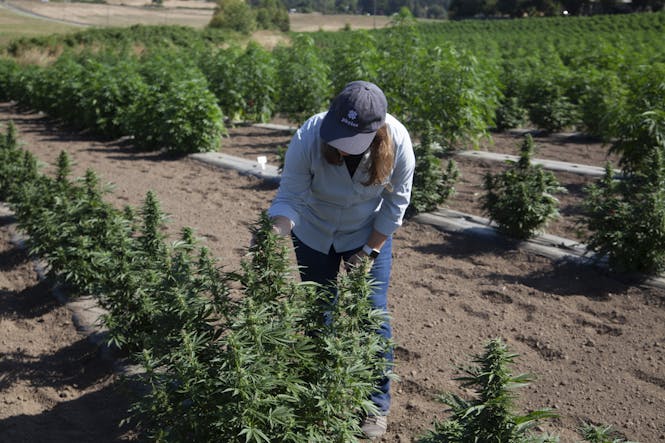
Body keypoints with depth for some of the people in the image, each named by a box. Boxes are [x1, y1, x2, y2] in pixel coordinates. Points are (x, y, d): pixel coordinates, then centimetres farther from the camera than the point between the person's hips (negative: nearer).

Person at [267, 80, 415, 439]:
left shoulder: (397, 142, -30)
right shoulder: (308, 138, -34)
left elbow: (396, 203, -14)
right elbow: (288, 197, -26)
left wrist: (369, 250, -13)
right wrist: (275, 239, -44)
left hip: (370, 235, 0)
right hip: (314, 234, 1)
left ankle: (378, 404, 17)